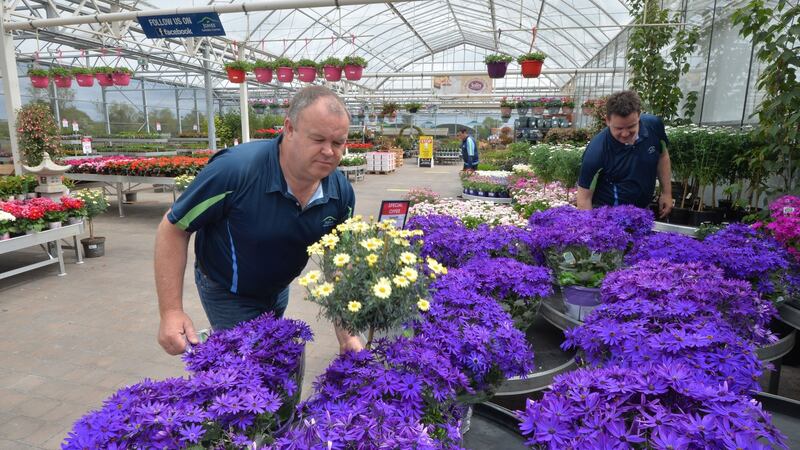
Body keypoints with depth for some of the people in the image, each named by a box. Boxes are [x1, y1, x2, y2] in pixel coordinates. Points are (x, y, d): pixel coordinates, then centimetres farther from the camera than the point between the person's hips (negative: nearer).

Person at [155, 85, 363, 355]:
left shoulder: (341, 192, -18)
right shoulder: (236, 169, -33)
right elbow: (173, 228, -21)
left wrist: (346, 334, -14)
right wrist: (171, 311, -24)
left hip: (278, 291, 6)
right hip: (227, 295, -5)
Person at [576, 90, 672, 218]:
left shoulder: (654, 125, -14)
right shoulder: (596, 152, -28)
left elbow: (662, 156, 6)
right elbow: (584, 197, -21)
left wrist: (666, 192, 6)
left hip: (644, 208, 5)